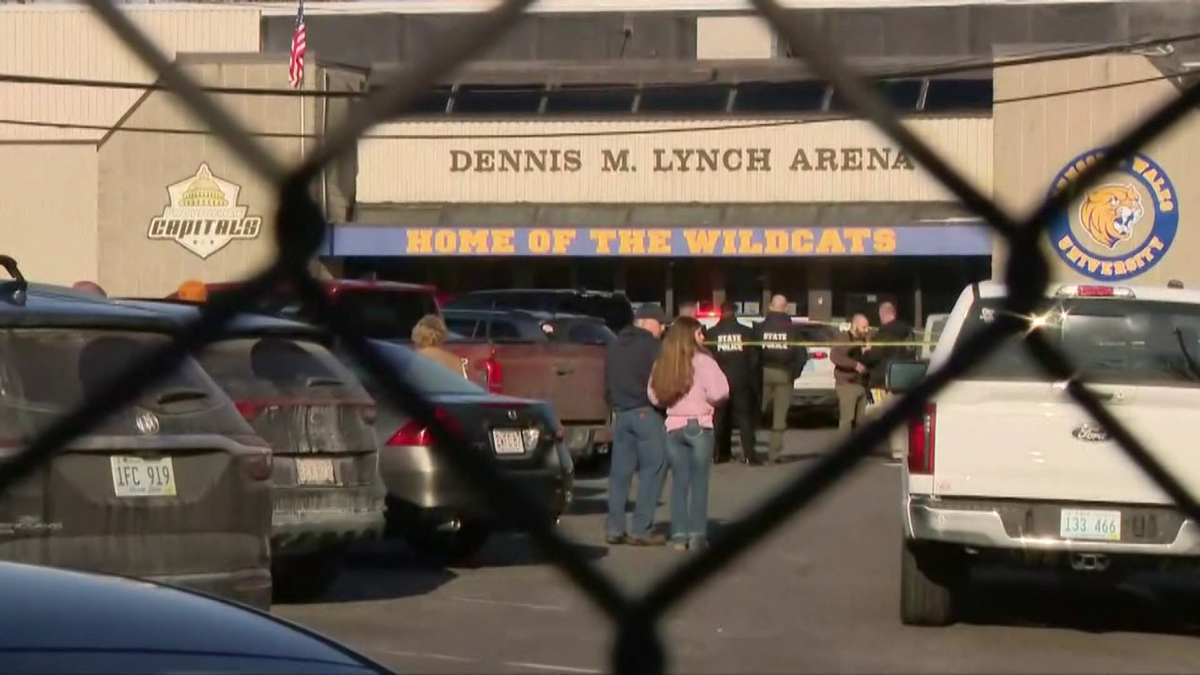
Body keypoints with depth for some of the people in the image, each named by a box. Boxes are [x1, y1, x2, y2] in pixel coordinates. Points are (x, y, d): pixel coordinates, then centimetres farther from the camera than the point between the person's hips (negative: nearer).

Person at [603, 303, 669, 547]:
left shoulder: (615, 347, 16)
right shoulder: (650, 346, -8)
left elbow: (607, 384, 19)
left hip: (621, 414, 7)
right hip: (646, 413, -7)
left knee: (620, 472, 10)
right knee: (652, 470, -3)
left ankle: (614, 528, 9)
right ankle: (641, 530, -7)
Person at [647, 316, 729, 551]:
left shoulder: (662, 363, 5)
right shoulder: (701, 360, -10)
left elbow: (653, 396, 8)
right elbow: (719, 392, -15)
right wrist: (704, 399, 5)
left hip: (673, 427, 4)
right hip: (699, 426, -4)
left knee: (679, 481, 9)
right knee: (699, 481, 1)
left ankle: (679, 535, 7)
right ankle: (697, 534, 0)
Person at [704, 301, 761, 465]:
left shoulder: (711, 334, -2)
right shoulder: (746, 333, 0)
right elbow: (754, 359, 0)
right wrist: (755, 381, 7)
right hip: (741, 381, -1)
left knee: (720, 417, 10)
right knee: (744, 416, 1)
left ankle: (720, 453, 9)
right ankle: (748, 453, -9)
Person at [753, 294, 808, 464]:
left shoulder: (759, 328, -1)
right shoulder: (792, 330, 1)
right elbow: (802, 354, -5)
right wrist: (794, 372, 7)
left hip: (763, 372, 0)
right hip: (784, 374, 0)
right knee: (779, 416, 5)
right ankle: (775, 453, 2)